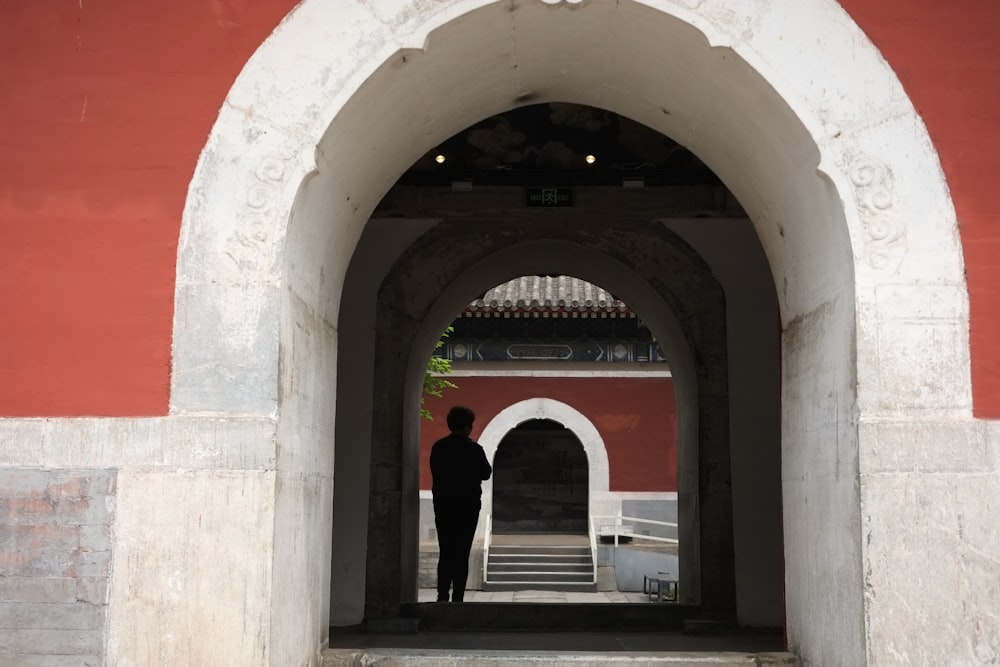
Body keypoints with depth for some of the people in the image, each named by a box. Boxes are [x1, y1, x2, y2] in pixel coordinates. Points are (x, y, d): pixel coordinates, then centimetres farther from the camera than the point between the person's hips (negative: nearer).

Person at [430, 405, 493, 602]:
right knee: (461, 554, 1)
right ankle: (457, 598, 0)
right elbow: (486, 473, -1)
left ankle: (442, 595, 5)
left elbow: (436, 472, 9)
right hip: (467, 506, -3)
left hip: (442, 505, 4)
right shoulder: (473, 449, -11)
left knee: (445, 552, 10)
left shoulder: (438, 447, 1)